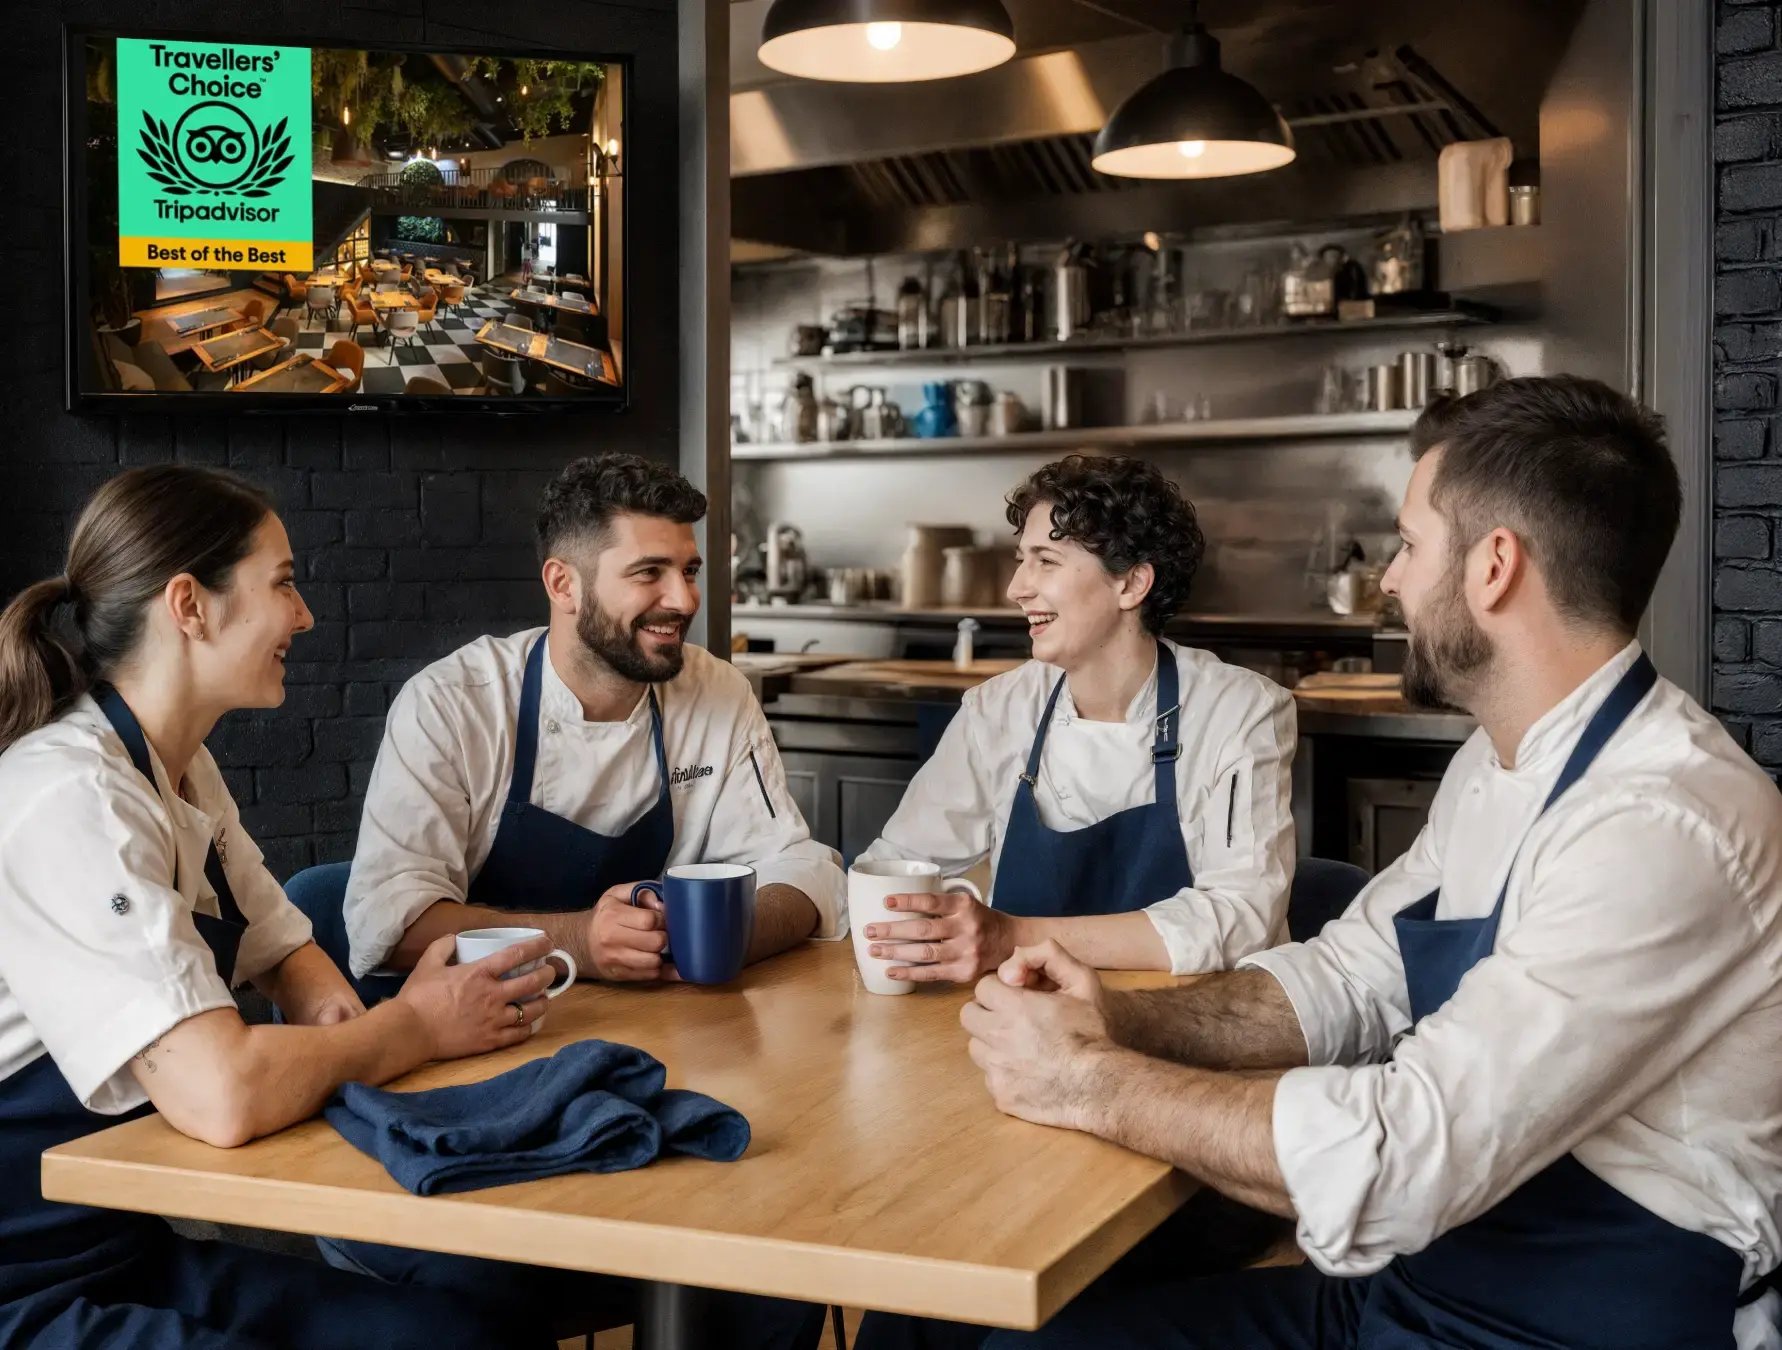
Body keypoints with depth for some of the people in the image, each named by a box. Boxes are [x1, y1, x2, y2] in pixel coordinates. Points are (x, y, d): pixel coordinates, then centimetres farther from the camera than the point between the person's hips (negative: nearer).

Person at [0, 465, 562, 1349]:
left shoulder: (180, 770, 5)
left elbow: (284, 953, 15)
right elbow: (224, 1095, -33)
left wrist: (337, 1020, -8)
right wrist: (416, 1027, -16)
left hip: (138, 1249, 8)